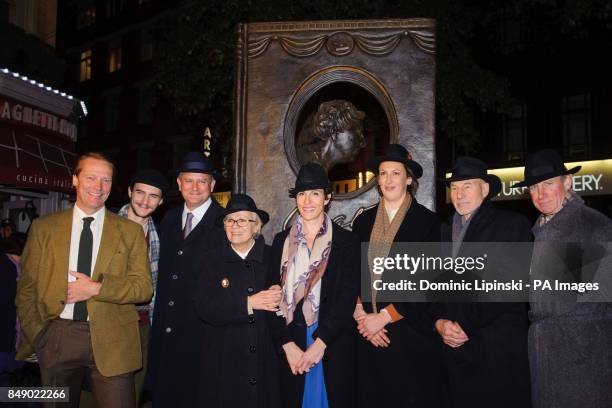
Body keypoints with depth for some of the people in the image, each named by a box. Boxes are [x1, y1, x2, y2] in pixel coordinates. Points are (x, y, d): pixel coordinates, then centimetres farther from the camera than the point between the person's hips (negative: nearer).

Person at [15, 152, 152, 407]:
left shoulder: (130, 231, 3)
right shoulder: (43, 227, 6)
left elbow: (144, 287, -2)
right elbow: (27, 287, 8)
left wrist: (97, 288, -14)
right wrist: (35, 334, 0)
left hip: (110, 341, -1)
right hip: (56, 337, 1)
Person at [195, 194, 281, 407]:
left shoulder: (273, 257, 2)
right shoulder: (213, 260, 3)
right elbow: (204, 308, -8)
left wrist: (280, 299, -20)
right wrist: (248, 303, -15)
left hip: (266, 360, 0)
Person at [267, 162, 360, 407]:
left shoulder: (346, 241, 0)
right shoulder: (282, 241, 7)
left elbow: (347, 296, -6)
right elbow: (273, 295, 2)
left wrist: (320, 343, -14)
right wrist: (287, 345, -9)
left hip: (334, 346, -1)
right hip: (290, 347, 2)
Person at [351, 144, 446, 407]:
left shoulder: (428, 221, -3)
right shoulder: (363, 221, 9)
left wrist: (384, 316, -11)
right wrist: (360, 314, -7)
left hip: (411, 332, -3)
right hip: (369, 334, 3)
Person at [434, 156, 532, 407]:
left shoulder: (513, 224, -2)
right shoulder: (445, 232, 15)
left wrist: (468, 328, -10)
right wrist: (440, 322, -4)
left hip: (499, 351, -4)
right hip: (454, 347, 5)